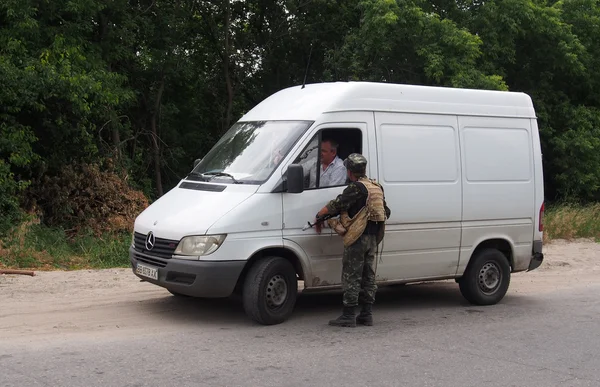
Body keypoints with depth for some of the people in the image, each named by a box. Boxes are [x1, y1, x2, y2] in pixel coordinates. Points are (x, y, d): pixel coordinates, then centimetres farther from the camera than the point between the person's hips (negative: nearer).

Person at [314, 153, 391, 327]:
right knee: (368, 277, 12)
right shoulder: (377, 188, 13)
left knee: (351, 277, -4)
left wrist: (318, 216, -4)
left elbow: (336, 204, -17)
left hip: (357, 238, -8)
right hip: (373, 238, 8)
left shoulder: (356, 188, -13)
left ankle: (348, 316, -2)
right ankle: (367, 314, 16)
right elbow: (387, 212, 19)